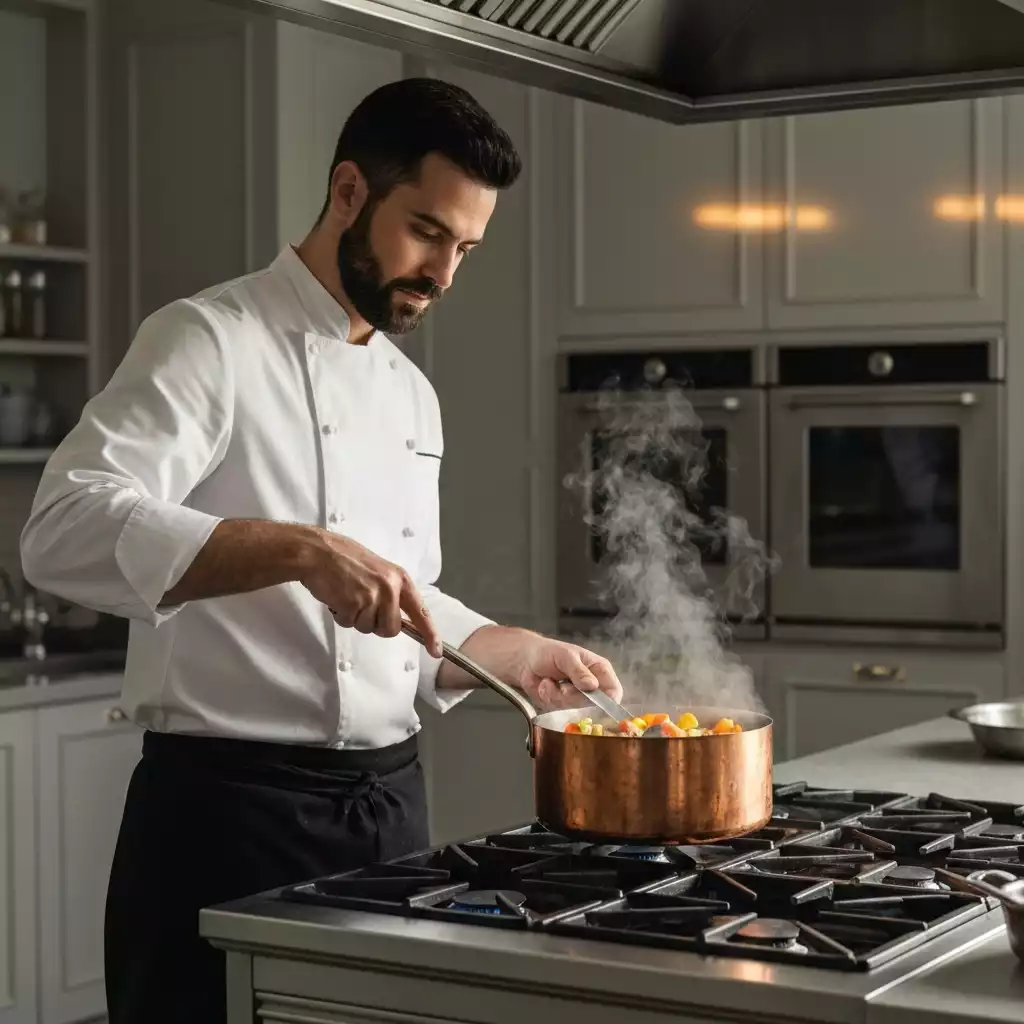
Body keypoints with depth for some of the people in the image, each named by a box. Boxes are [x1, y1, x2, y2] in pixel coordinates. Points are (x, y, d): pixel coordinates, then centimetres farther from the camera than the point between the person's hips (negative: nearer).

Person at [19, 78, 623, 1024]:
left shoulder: (412, 393, 16)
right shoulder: (212, 340, -9)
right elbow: (67, 529, -24)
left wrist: (518, 656, 10)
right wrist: (297, 548, -32)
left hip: (391, 802, 7)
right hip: (231, 805, -7)